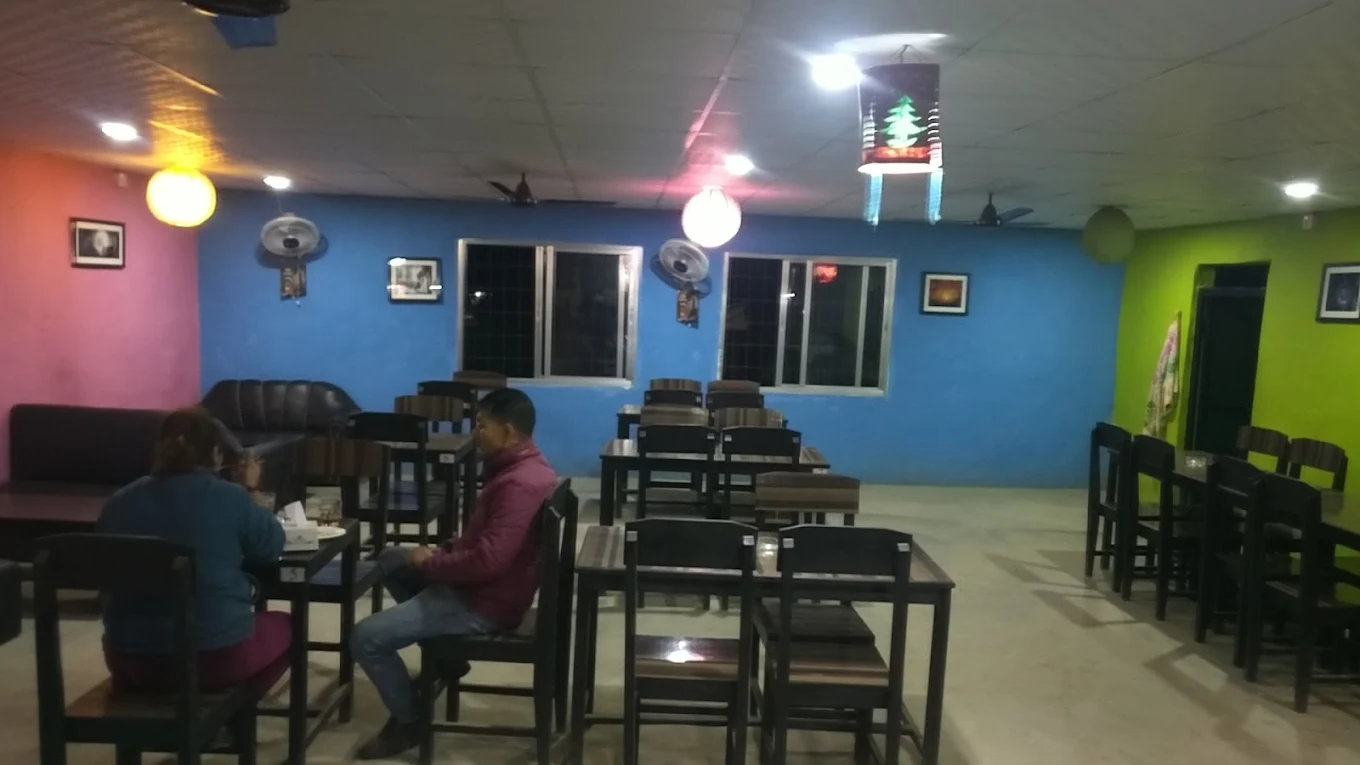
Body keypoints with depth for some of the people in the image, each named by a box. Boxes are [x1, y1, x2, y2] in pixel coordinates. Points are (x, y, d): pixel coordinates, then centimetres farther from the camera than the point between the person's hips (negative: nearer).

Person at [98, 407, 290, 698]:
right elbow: (272, 547, 6)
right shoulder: (230, 498, -10)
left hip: (130, 659, 4)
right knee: (284, 627, 25)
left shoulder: (120, 502, 0)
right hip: (217, 654, -4)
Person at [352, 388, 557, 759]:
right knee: (391, 559, 25)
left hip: (484, 602, -11)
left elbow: (487, 561, -33)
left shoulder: (519, 484, -28)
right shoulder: (519, 466, 5)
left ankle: (406, 722, 10)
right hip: (479, 584, 11)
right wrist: (443, 551, 3)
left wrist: (429, 563, -17)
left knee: (366, 638, -11)